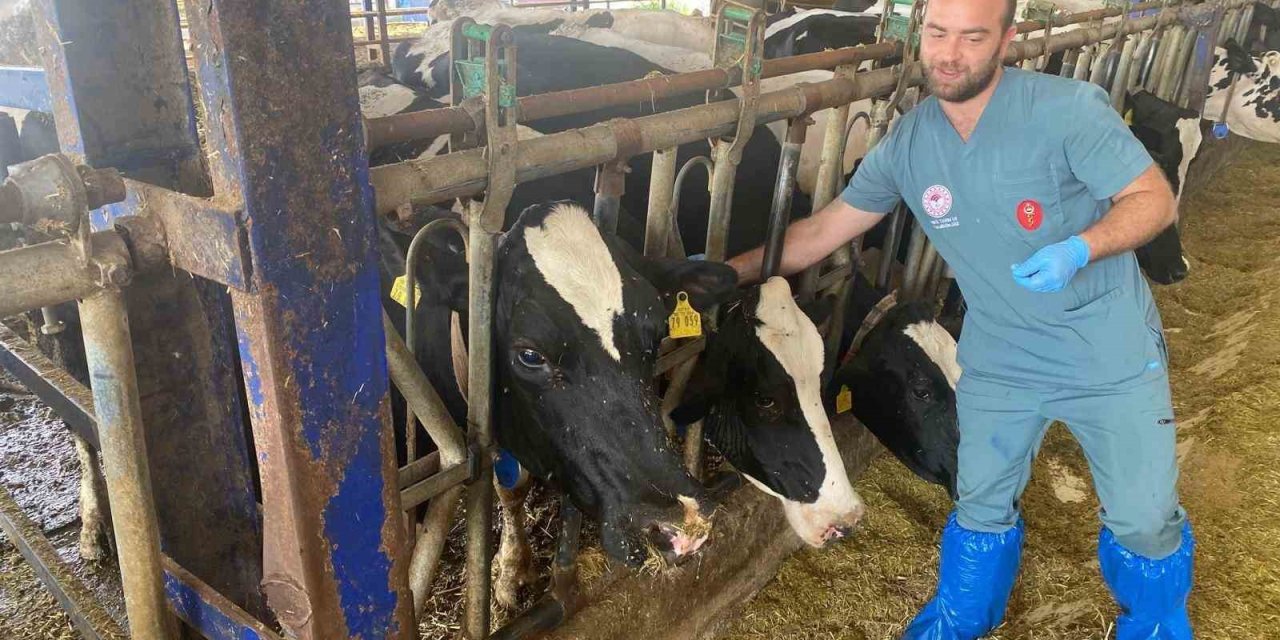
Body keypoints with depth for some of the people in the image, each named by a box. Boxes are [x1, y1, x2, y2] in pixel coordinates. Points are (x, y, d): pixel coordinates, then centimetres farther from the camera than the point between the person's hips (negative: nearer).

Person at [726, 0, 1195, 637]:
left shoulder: (1069, 108, -19)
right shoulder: (905, 145, -7)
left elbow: (1157, 199, -15)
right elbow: (823, 230, 0)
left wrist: (1080, 248, -34)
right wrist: (732, 270, -4)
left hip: (1112, 356, -2)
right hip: (997, 362, 3)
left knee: (1144, 519, 12)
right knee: (981, 507, 16)